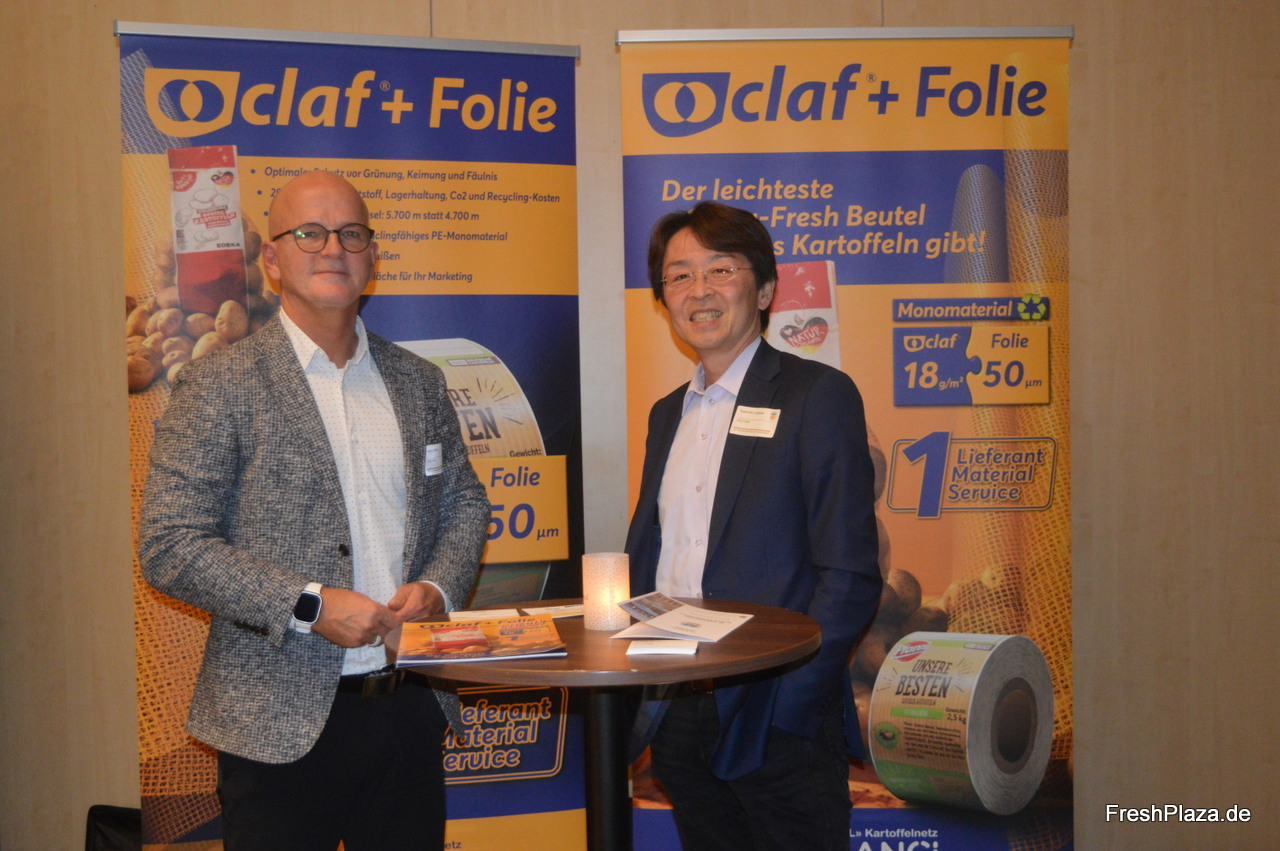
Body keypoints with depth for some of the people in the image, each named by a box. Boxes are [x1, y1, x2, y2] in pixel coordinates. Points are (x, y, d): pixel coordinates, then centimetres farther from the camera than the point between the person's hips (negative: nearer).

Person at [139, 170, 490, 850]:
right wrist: (308, 605, -18)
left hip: (409, 709, 5)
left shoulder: (419, 382, 9)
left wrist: (438, 586, -4)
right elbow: (169, 547, -12)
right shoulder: (219, 385, -7)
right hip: (281, 722, -4)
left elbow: (464, 501, 16)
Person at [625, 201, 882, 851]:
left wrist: (786, 701, -18)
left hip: (775, 725, -6)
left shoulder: (817, 395, -7)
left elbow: (849, 572, -12)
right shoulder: (668, 413, 13)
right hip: (676, 720, 6)